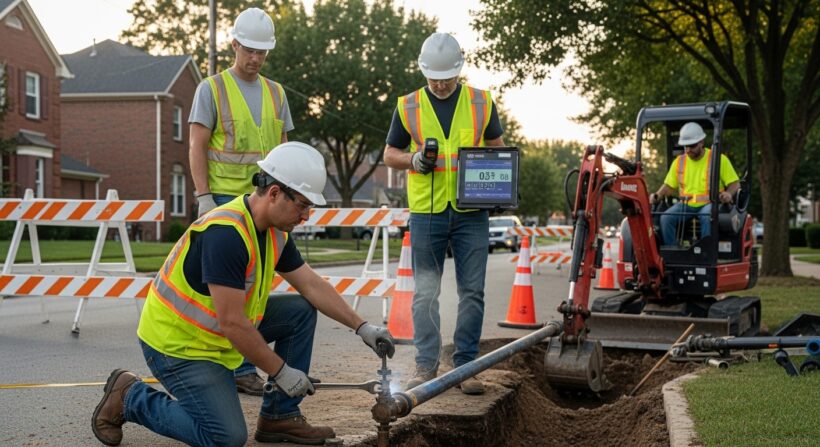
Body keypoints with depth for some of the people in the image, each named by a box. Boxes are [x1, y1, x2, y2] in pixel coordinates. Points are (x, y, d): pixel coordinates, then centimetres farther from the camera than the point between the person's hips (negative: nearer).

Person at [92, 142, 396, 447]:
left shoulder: (275, 232, -1)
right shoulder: (226, 233, -30)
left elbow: (312, 285, 9)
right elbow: (232, 323, -30)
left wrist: (362, 327, 3)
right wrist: (281, 372, -21)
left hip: (218, 332, 9)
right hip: (176, 342, -9)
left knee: (301, 311, 3)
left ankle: (279, 417, 9)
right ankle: (130, 397, 3)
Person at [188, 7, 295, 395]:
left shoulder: (275, 94, 15)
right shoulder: (212, 89, 1)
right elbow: (197, 147, -4)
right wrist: (203, 197, -13)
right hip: (224, 200, -5)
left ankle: (241, 367, 12)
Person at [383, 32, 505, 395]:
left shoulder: (482, 103, 6)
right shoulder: (408, 106, 5)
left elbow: (497, 146, 15)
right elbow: (390, 154, 11)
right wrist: (414, 159, -10)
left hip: (471, 213, 1)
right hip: (426, 212, 0)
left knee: (472, 291, 3)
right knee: (426, 292, 3)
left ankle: (465, 366, 12)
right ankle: (425, 366, 12)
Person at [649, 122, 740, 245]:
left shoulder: (719, 159, 2)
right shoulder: (679, 161, 14)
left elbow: (735, 183, 2)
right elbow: (669, 186, 18)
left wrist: (729, 194, -21)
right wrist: (657, 196, -3)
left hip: (710, 203, -4)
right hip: (685, 204, 4)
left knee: (707, 217, -38)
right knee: (665, 218, -24)